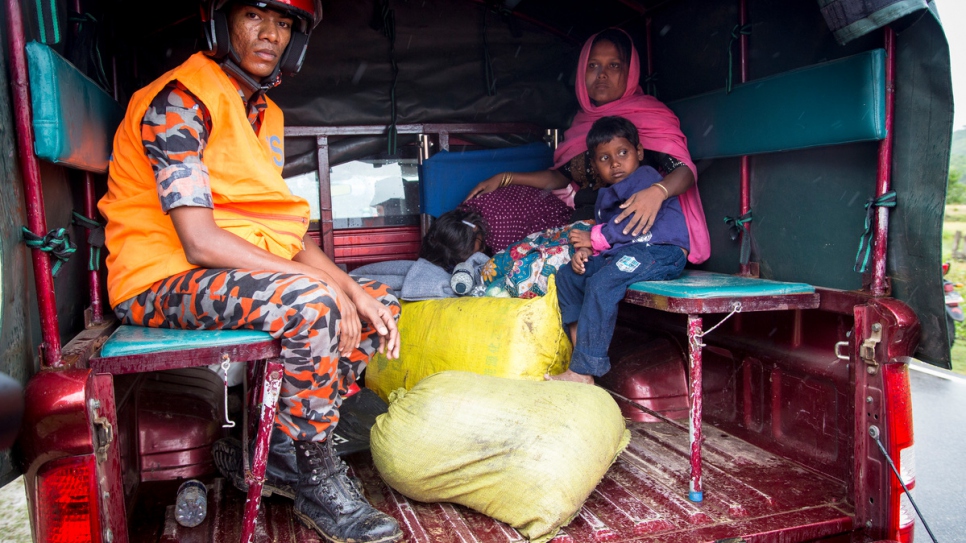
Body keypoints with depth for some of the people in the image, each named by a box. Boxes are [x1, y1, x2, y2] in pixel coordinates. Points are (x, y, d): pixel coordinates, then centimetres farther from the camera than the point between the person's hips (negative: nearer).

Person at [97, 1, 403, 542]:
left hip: (245, 274, 9)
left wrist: (352, 289, -7)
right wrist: (322, 283, -25)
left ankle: (278, 448, 0)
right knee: (312, 304, -33)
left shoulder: (265, 113, 13)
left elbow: (287, 231, 8)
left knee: (381, 301, 3)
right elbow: (200, 241, -24)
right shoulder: (180, 101, -14)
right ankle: (312, 475, -13)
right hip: (161, 280, -9)